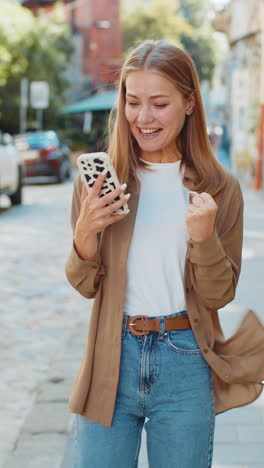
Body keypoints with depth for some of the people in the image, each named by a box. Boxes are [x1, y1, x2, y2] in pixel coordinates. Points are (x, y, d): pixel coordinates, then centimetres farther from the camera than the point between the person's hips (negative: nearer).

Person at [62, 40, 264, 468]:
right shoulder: (98, 179, 0)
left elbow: (219, 296, -2)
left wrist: (204, 237, -20)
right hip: (112, 357, 1)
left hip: (186, 367, 0)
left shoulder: (220, 190, -2)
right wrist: (85, 232, -16)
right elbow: (85, 286, 3)